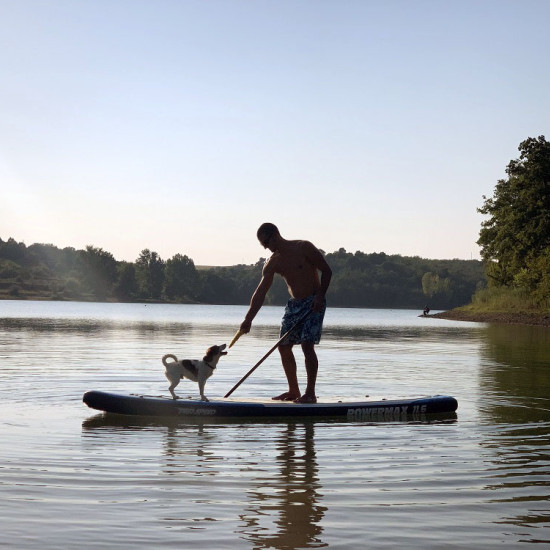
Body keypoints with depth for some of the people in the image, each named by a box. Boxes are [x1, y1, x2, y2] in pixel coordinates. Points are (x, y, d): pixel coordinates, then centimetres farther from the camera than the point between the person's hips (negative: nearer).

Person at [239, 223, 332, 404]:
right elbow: (260, 292, 1)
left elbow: (327, 271, -9)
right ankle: (294, 391, 15)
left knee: (307, 345, -17)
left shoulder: (303, 248, -12)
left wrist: (320, 296, -20)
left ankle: (310, 393, -13)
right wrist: (248, 319, -6)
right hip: (294, 304, 6)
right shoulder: (272, 263, 3)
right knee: (284, 346, 3)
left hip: (313, 302, -6)